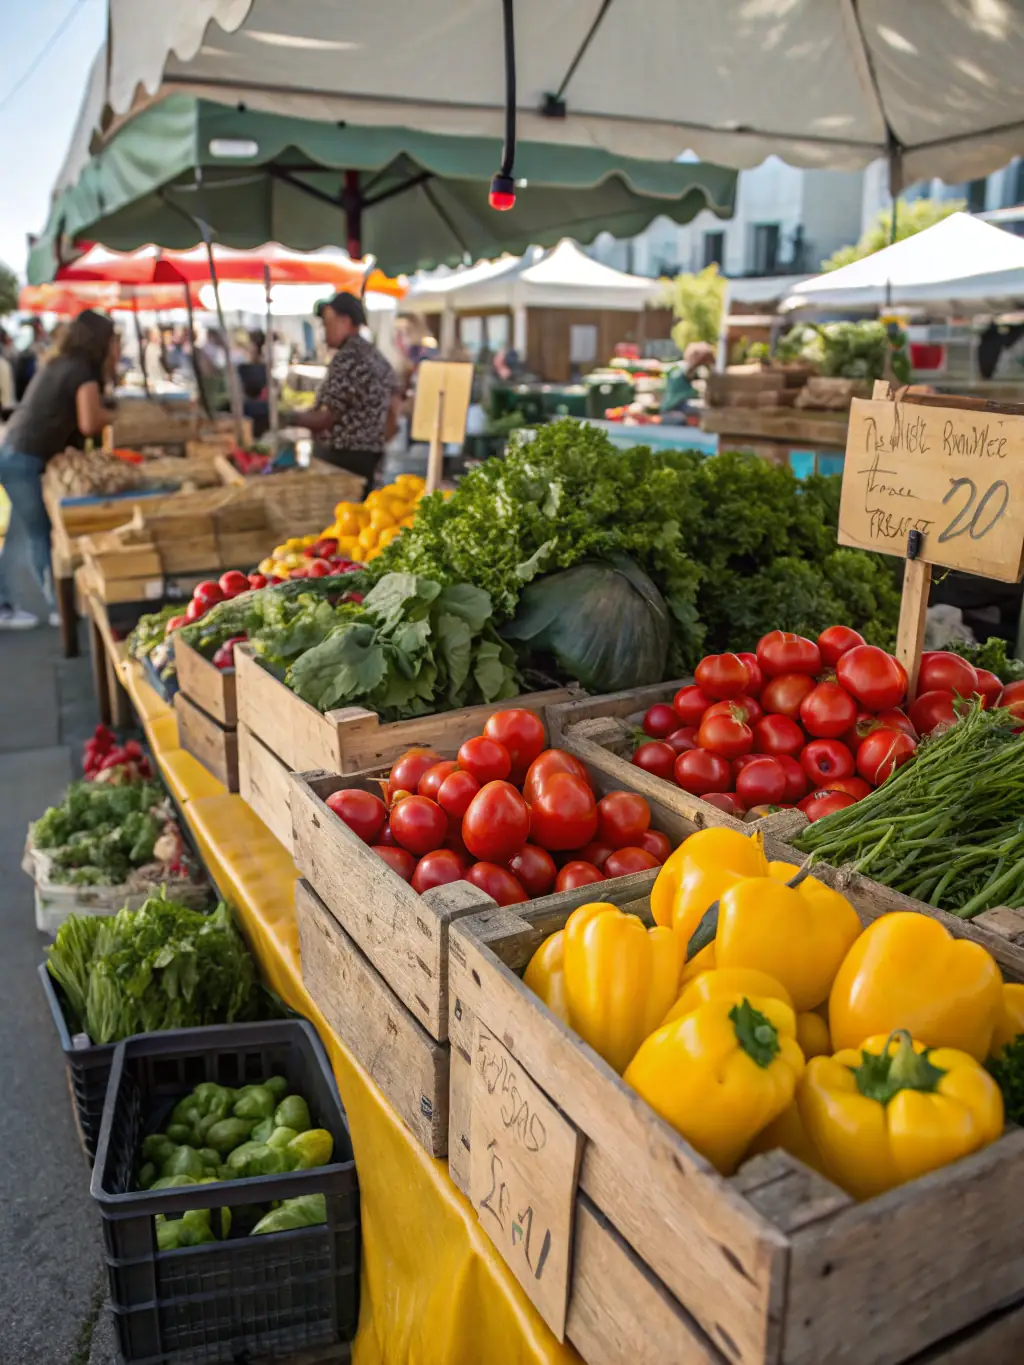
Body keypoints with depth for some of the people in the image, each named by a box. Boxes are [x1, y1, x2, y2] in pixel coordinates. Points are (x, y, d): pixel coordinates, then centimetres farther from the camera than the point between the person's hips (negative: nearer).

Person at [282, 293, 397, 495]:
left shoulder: (346, 358, -15)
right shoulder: (377, 358, 14)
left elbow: (325, 419, -16)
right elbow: (391, 417, 15)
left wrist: (291, 418, -2)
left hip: (342, 457, -9)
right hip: (369, 456, 9)